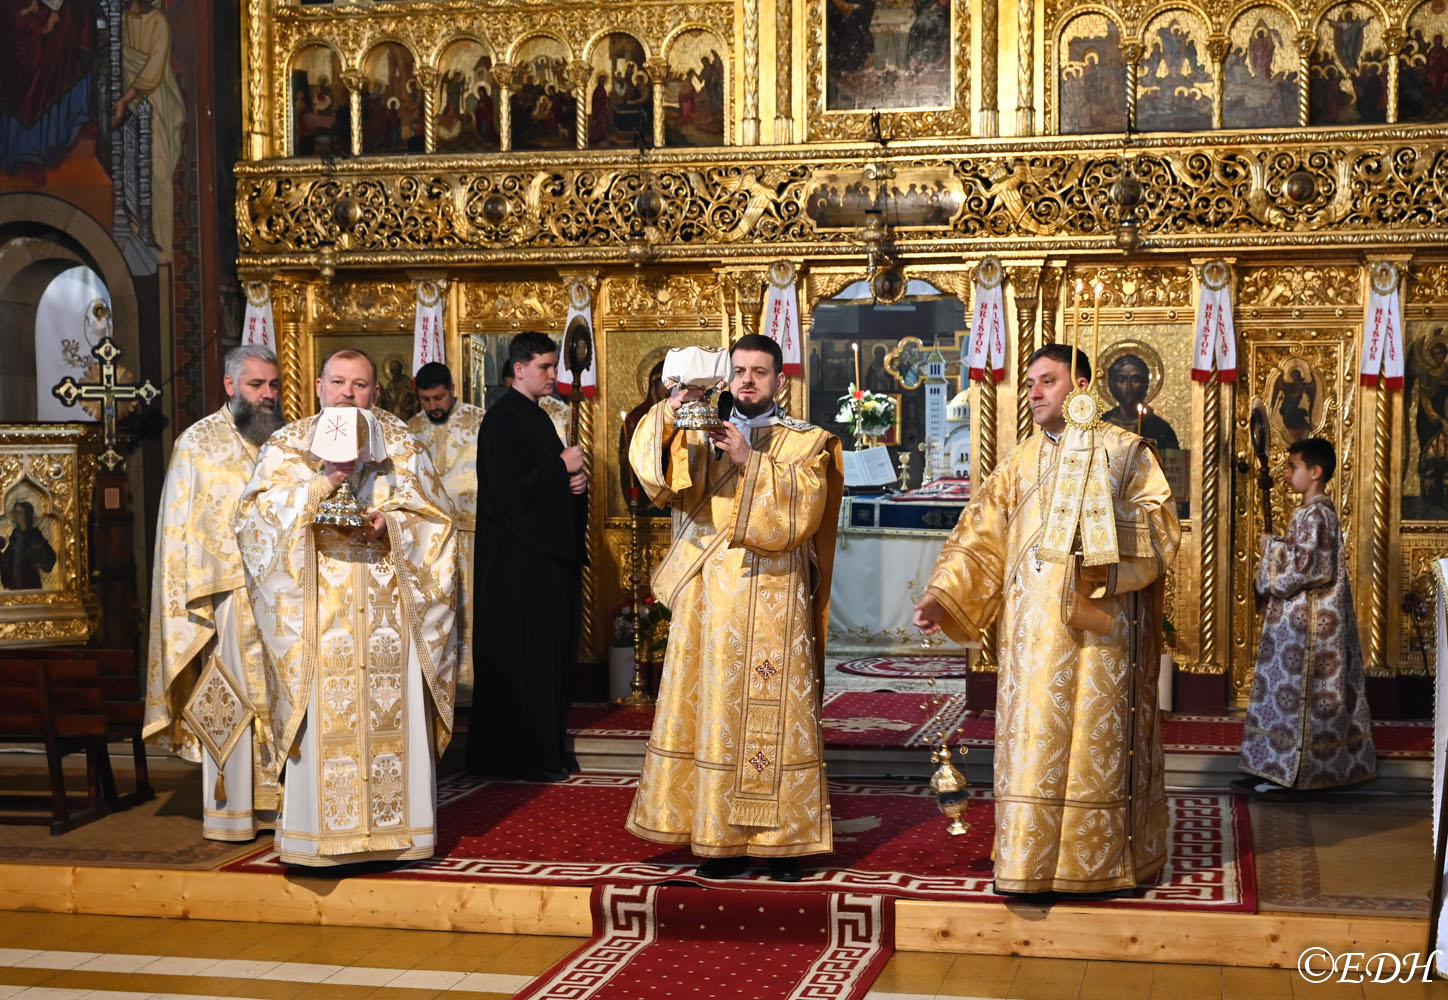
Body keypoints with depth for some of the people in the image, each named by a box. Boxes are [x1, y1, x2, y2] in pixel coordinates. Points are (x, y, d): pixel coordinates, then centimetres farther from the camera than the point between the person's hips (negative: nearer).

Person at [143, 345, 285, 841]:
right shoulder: (198, 443, 0)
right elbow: (179, 526, -3)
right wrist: (194, 595, -11)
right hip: (229, 595, -4)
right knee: (228, 700, -2)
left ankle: (277, 803, 13)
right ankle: (229, 813, 5)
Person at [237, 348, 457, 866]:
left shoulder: (401, 445, 10)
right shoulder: (288, 445, 7)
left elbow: (434, 516, 7)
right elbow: (257, 511, -6)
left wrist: (388, 526, -12)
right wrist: (324, 481, -16)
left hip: (388, 606, 1)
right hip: (318, 608, -1)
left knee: (393, 715, -1)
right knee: (323, 719, -6)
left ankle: (395, 827, 7)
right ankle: (322, 833, 1)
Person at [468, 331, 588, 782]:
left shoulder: (537, 417, 15)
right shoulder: (501, 420, -13)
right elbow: (509, 490, -21)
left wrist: (576, 481, 0)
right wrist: (562, 467, -14)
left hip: (547, 551, 9)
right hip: (516, 559, -9)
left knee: (549, 653, 12)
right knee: (521, 655, -4)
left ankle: (546, 748, 19)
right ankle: (519, 755, 3)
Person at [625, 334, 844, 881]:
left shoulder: (805, 443, 7)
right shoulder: (700, 435, 13)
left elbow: (802, 511, -8)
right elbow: (657, 479, -6)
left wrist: (751, 461, -15)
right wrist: (667, 414, -21)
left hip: (773, 597, -2)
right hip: (708, 592, 2)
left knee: (773, 712, -2)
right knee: (712, 708, 1)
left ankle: (779, 837, 6)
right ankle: (721, 837, 8)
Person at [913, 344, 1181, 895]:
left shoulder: (1126, 452, 4)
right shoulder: (1020, 462, 16)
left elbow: (1159, 531, -6)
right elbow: (980, 538, 9)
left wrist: (1105, 567, -23)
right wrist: (943, 597, -5)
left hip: (1100, 626, -3)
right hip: (1033, 631, 4)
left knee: (1097, 738, -1)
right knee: (1033, 739, 1)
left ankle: (1099, 860, 9)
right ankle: (1030, 859, 8)